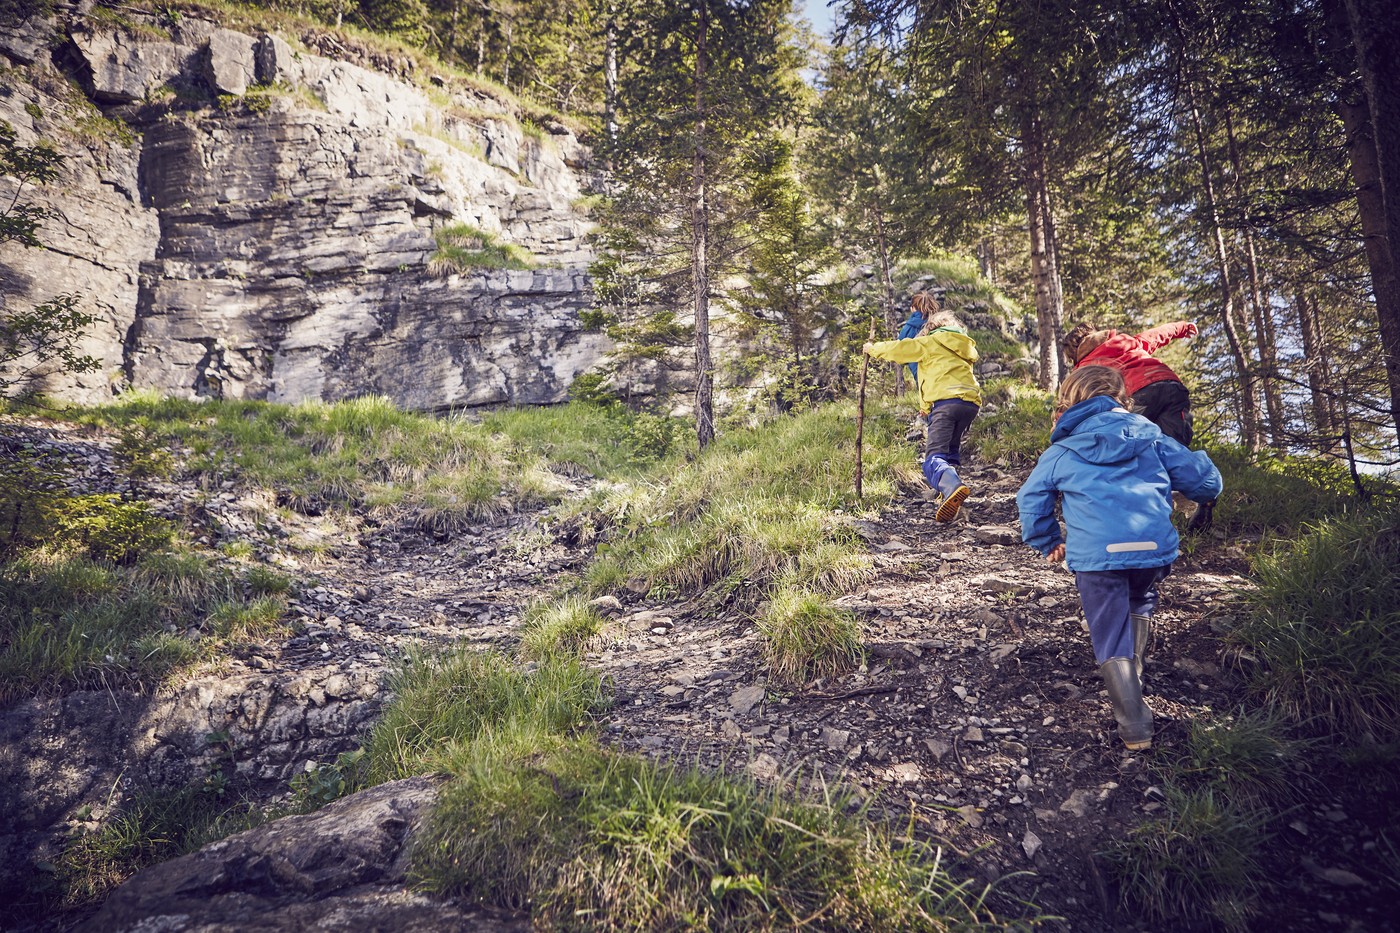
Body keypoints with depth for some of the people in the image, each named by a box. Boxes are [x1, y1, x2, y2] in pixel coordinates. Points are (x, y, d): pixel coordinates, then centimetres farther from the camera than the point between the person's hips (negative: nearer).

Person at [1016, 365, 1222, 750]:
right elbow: (1203, 479, 15)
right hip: (1156, 547, 3)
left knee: (1111, 635, 6)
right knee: (1140, 606, 31)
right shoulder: (1151, 437, 14)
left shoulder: (1061, 453, 11)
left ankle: (1134, 724, 2)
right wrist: (1206, 488, 40)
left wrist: (1049, 543, 28)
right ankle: (1133, 680, 36)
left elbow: (1030, 499, 14)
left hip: (1095, 555, -2)